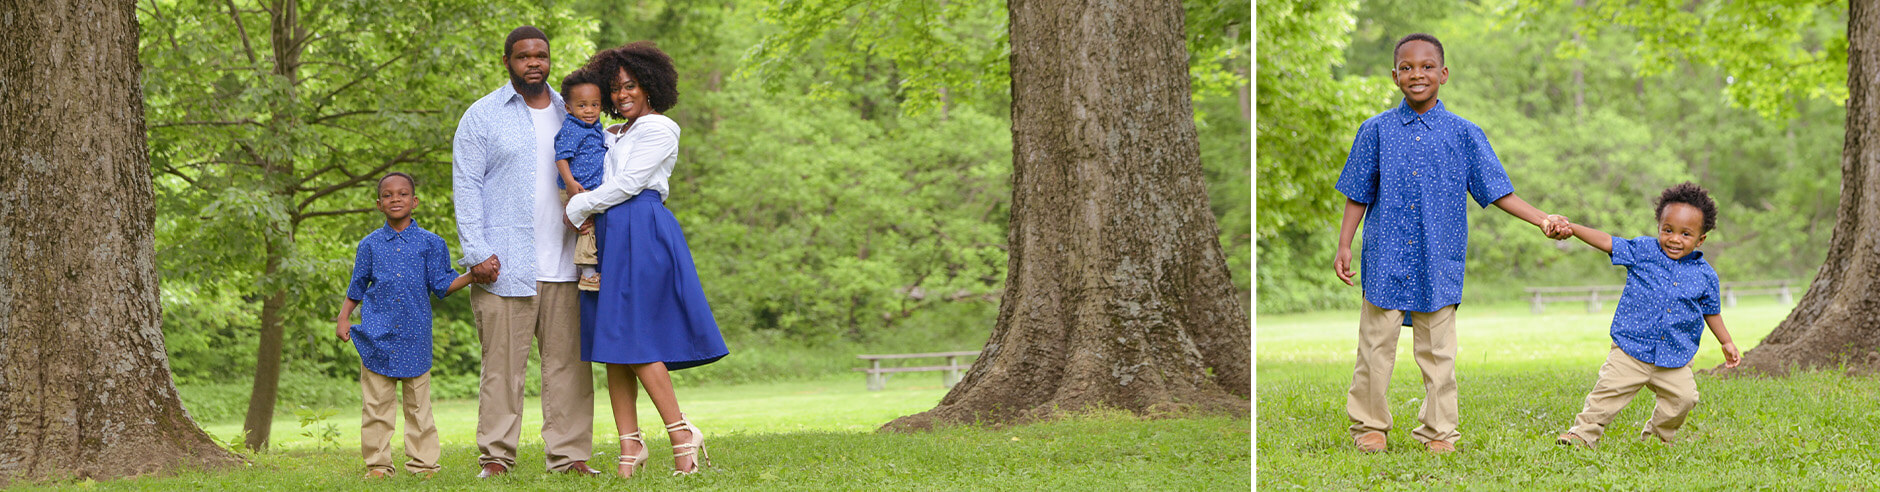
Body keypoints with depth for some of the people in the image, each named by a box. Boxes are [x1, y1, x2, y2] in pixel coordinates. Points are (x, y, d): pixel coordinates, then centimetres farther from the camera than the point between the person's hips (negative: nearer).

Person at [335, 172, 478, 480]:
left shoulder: (430, 244, 6)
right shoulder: (370, 245, 9)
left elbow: (441, 284, 5)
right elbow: (356, 288, 16)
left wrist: (472, 275, -8)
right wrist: (343, 317, 7)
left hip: (415, 339, 0)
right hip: (377, 338, 0)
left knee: (419, 406, 2)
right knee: (376, 406, 0)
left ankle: (423, 464, 8)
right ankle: (377, 464, 6)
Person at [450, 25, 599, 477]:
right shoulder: (482, 116, 5)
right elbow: (466, 186, 0)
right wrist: (477, 252, -10)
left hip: (564, 266, 4)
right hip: (505, 267, -4)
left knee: (568, 362, 1)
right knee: (502, 364, -4)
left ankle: (569, 454, 3)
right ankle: (495, 457, -1)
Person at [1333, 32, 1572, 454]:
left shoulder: (1463, 134, 3)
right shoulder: (1377, 131, 3)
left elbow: (1497, 192, 4)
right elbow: (1358, 195, 8)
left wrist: (1542, 220, -5)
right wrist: (1344, 246, 2)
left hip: (1438, 262, 0)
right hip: (1385, 259, 0)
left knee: (1438, 351, 4)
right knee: (1376, 345, 4)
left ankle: (1439, 431, 14)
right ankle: (1369, 425, 17)